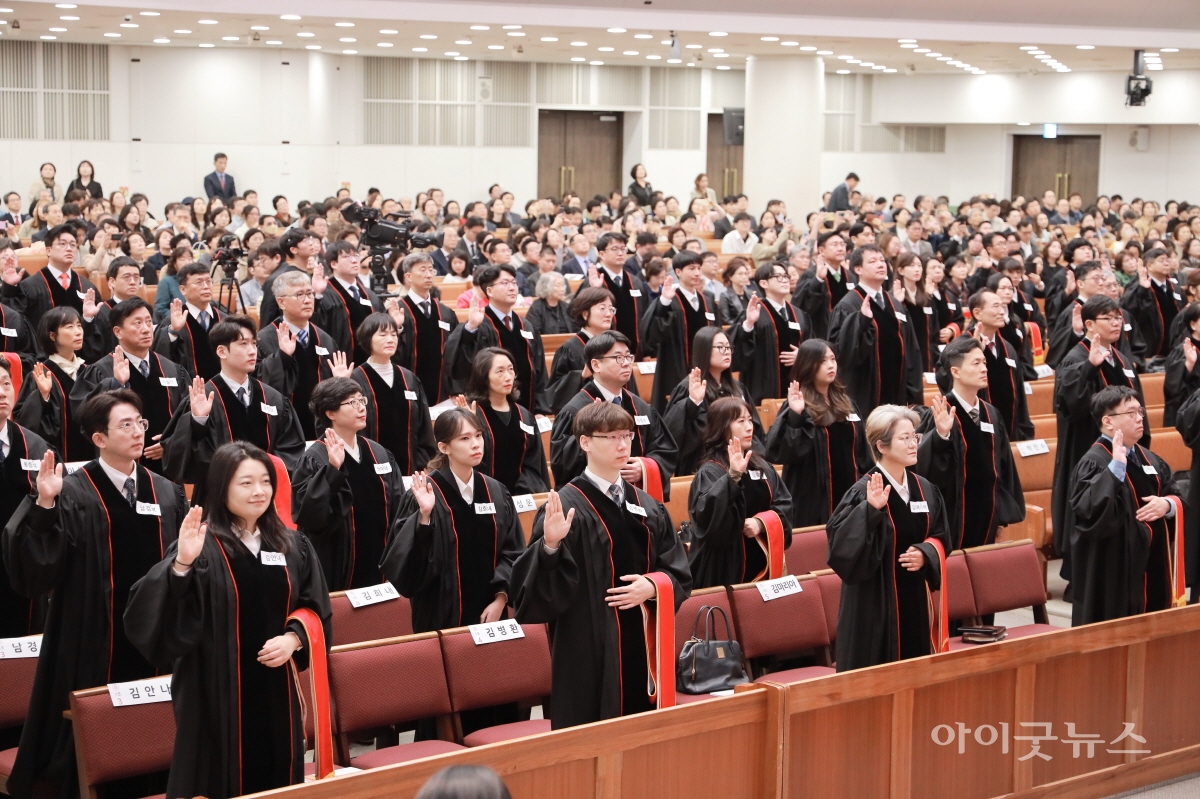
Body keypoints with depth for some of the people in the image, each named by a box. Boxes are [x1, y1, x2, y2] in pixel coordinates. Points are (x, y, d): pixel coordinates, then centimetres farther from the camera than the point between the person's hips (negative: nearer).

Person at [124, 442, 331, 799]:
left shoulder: (292, 546, 8)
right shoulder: (202, 547, -9)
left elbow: (316, 608, 12)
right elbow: (158, 610, -19)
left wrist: (294, 638, -7)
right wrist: (181, 565, -34)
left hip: (276, 690, 5)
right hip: (218, 691, -5)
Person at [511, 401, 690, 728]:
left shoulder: (648, 507, 11)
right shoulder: (566, 507, -8)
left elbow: (679, 575, 12)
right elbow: (544, 589, -14)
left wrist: (653, 586, -9)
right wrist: (550, 544, -32)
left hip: (644, 646, 6)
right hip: (590, 651, -6)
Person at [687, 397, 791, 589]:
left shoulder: (762, 467, 11)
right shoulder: (710, 472, -9)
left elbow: (784, 505, 7)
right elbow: (706, 512, -26)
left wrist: (761, 522, -12)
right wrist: (734, 476, -34)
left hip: (760, 561, 6)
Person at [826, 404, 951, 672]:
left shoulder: (925, 489, 6)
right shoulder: (863, 492, -14)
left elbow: (940, 537, 14)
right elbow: (842, 544, -23)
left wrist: (925, 554, -7)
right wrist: (871, 510, -33)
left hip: (915, 599, 6)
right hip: (875, 602, -6)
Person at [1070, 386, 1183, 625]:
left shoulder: (1148, 459, 12)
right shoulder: (1094, 463, -14)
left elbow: (1179, 498, 16)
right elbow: (1092, 512, -29)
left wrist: (1167, 505, -8)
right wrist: (1116, 466, -31)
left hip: (1153, 564, 8)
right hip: (1115, 570, -8)